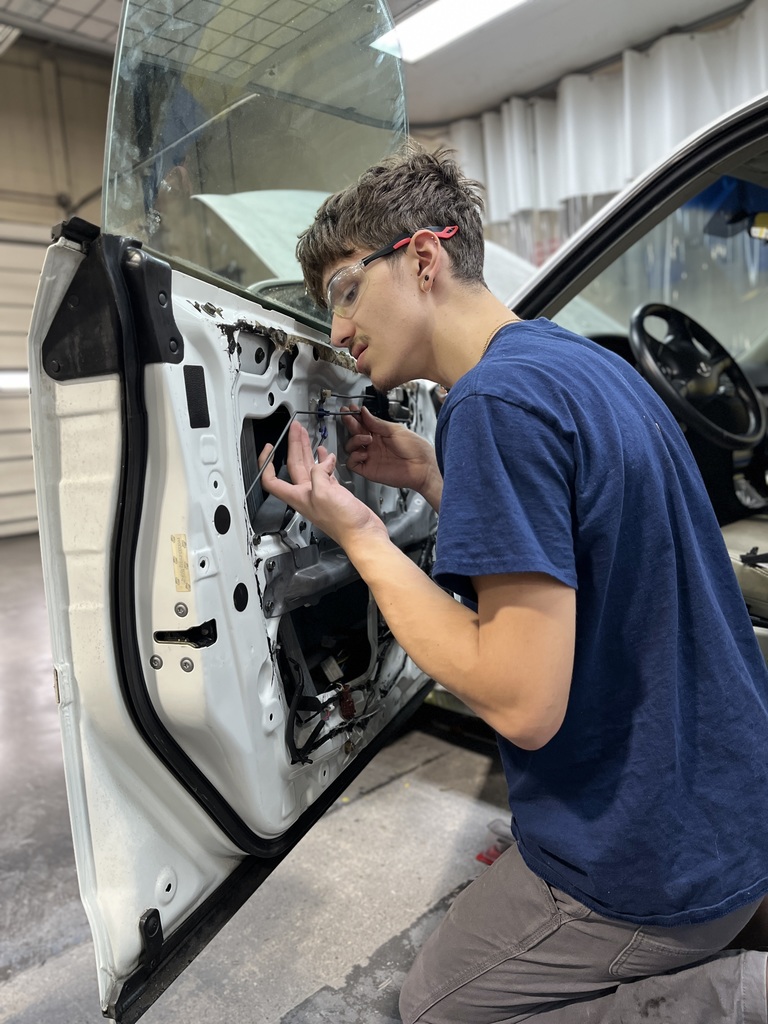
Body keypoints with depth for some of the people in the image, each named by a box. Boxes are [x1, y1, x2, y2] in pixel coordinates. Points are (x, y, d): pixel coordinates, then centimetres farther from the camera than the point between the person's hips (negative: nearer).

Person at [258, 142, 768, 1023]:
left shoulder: (498, 400, -27)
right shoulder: (584, 359, 4)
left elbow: (523, 704, -28)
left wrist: (361, 538, -20)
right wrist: (433, 476, 4)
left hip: (659, 856, -9)